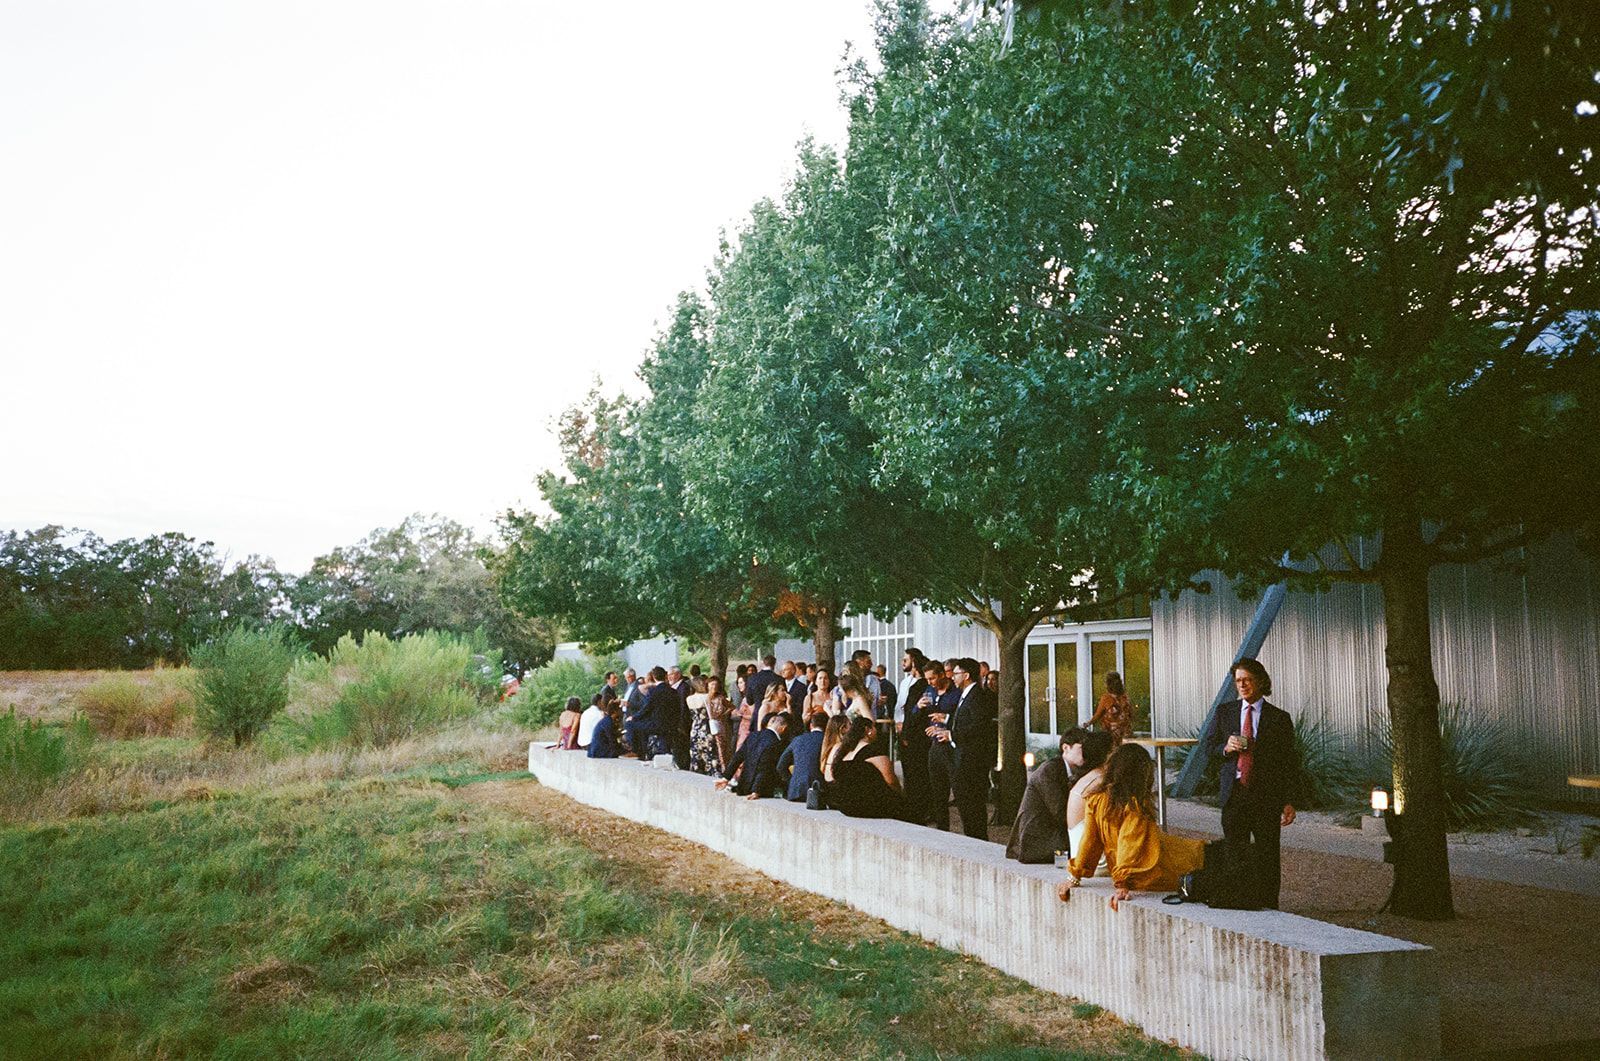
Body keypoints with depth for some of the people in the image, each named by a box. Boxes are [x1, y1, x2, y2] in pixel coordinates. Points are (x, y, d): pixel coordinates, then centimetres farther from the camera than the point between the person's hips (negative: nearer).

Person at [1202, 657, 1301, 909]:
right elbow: (1207, 744, 12)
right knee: (1234, 854, 3)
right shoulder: (1224, 712, 8)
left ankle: (1267, 907, 12)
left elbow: (1290, 762, 1)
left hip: (1267, 796, -2)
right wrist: (1225, 748, -11)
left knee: (1267, 856, 3)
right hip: (1234, 793, 2)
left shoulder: (1279, 718, 1)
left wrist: (1290, 801, -5)